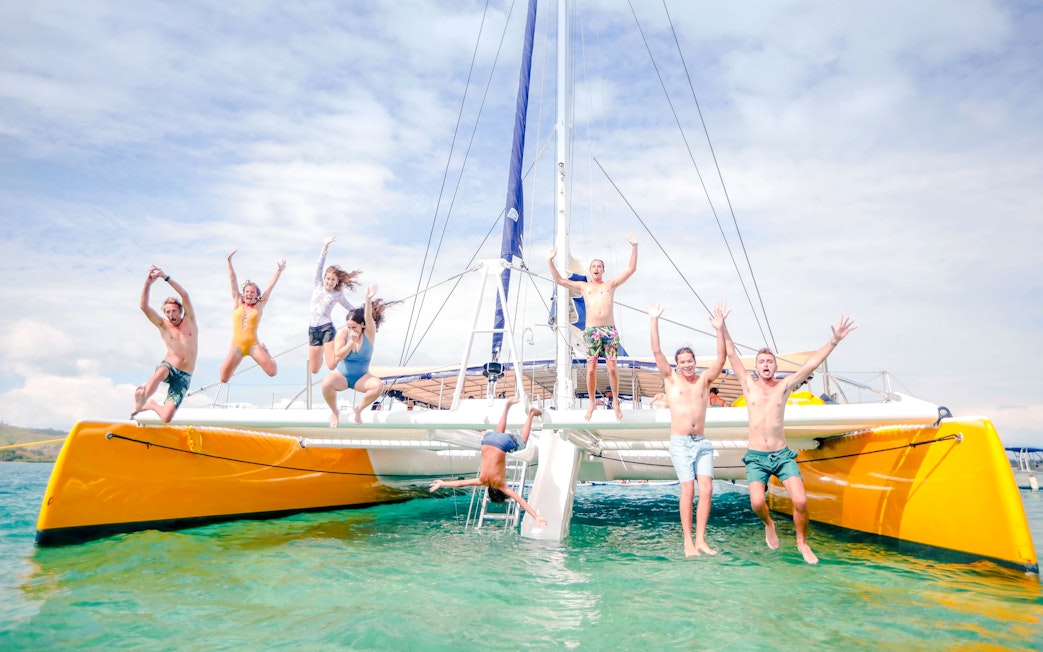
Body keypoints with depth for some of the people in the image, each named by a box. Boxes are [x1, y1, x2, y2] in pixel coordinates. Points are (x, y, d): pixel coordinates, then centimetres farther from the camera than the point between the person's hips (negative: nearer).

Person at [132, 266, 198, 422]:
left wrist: (166, 277, -15)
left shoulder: (190, 320, 7)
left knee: (166, 418, -9)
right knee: (162, 371, -44)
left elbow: (185, 296, -8)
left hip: (184, 377, 1)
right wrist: (148, 283, -19)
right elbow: (144, 306, -7)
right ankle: (139, 404, -33)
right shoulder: (163, 325, 7)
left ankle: (151, 404, 25)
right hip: (169, 367, -1)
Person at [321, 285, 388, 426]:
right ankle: (335, 412, -6)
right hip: (341, 375, 0)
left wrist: (368, 300, -47)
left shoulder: (369, 333, -9)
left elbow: (368, 318, -30)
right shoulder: (342, 333, -9)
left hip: (361, 377, 1)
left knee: (379, 385, -31)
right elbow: (338, 357, -17)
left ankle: (359, 409, -5)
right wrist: (352, 341, -26)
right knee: (326, 383, -34)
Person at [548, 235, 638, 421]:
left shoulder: (611, 284, 15)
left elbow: (631, 269, 10)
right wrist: (550, 261, 7)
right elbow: (559, 280, 13)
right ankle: (592, 402, 13)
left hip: (610, 330, 0)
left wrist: (634, 247, 3)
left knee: (612, 367, -3)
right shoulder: (583, 286, 16)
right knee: (591, 369, -2)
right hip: (592, 331, 0)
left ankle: (616, 401, 12)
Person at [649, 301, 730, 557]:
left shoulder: (704, 379, 10)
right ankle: (687, 541, 1)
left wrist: (720, 329, -13)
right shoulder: (671, 379, 5)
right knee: (688, 489, -8)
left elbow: (721, 359, -2)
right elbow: (657, 352, -4)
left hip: (702, 442, 3)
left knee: (706, 489, -5)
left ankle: (700, 539, 5)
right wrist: (654, 322, -11)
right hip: (680, 443, -3)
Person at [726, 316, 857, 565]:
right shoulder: (749, 384, 3)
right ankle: (769, 524, 18)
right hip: (756, 458, -1)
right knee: (757, 503, -18)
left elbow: (811, 364, -2)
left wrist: (835, 340, -8)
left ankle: (802, 543, 16)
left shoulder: (784, 386, 5)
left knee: (801, 501, -12)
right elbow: (731, 354, -1)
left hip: (783, 455, 1)